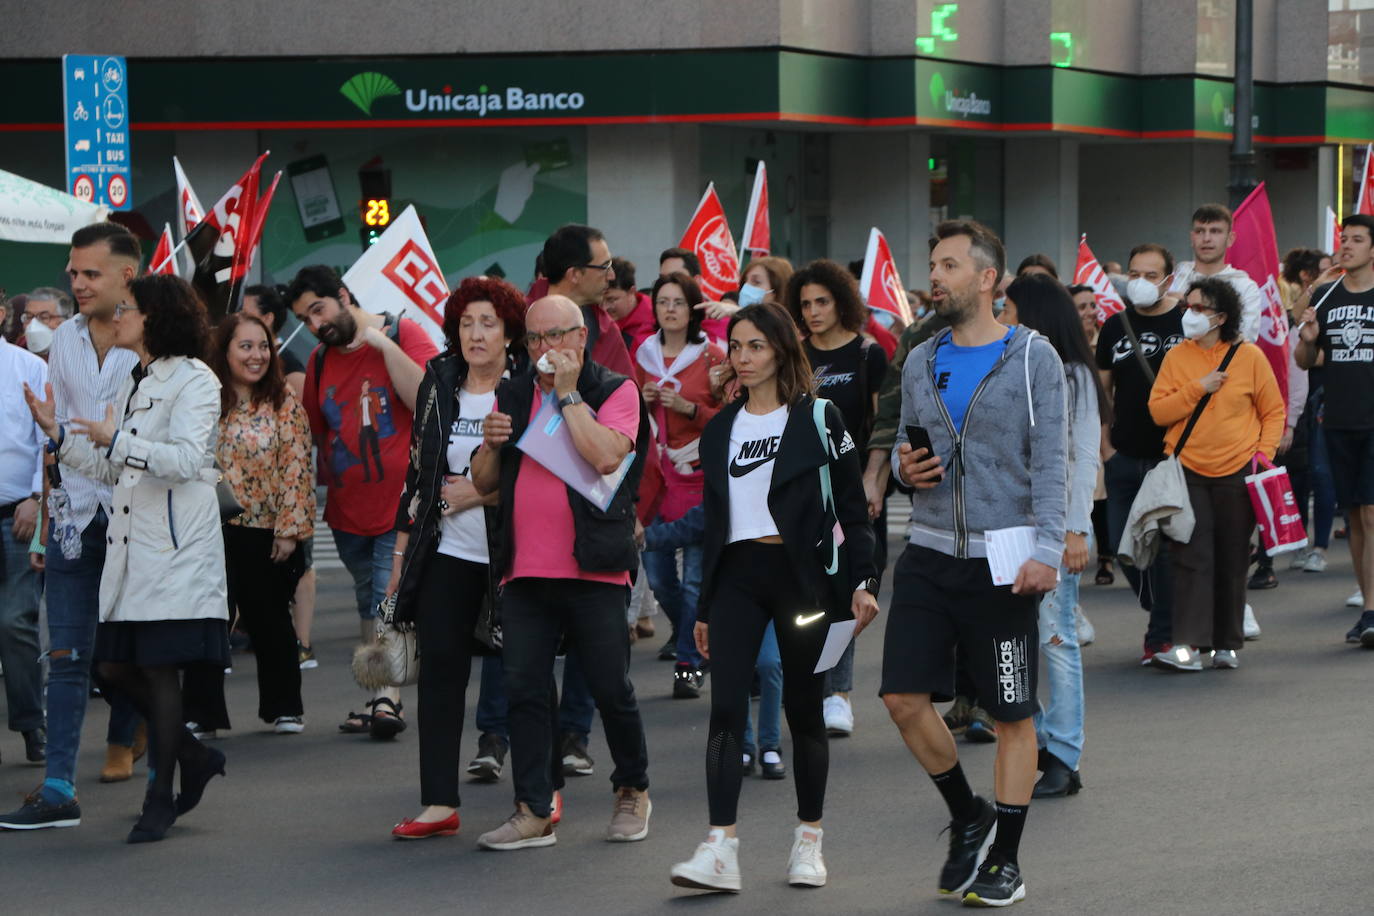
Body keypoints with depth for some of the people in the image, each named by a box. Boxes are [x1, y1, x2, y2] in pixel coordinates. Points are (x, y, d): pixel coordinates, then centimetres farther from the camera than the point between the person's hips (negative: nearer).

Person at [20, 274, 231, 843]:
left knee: (159, 668, -4)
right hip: (128, 548, 8)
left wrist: (117, 441, -22)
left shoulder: (193, 380, -7)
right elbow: (111, 469, 21)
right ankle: (191, 756, 24)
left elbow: (186, 459, -19)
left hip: (175, 549, -8)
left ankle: (160, 801, 4)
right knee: (114, 668, 5)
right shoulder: (133, 384, 19)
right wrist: (58, 433, 10)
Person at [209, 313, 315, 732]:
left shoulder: (284, 402, -1)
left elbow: (296, 469, -4)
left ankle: (284, 707, 21)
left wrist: (290, 529, -9)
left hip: (266, 532, -1)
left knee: (270, 619, 9)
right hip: (215, 529, 1)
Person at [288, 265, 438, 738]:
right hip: (348, 511, 6)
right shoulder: (320, 362, 12)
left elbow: (427, 400, -19)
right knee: (369, 608, 12)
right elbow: (316, 432, 23)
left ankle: (387, 698, -18)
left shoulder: (404, 335, -5)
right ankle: (383, 701, 19)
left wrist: (382, 342, -19)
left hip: (401, 503, -6)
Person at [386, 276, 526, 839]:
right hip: (447, 554, 4)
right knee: (440, 668, -2)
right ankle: (439, 803, 0)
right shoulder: (439, 385, 9)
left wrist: (484, 492, -13)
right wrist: (402, 549, 12)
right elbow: (418, 470, 14)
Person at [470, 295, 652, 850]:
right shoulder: (512, 396, 14)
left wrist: (568, 392, -13)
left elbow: (606, 456, -19)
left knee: (611, 690, 0)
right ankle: (532, 813, 4)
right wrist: (491, 444, -4)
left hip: (593, 570, -4)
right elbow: (484, 483, 17)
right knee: (523, 691, 0)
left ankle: (633, 792, 21)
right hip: (524, 571, 4)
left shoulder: (615, 391, 0)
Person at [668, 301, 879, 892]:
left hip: (802, 574, -3)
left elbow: (852, 509, 1)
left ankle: (809, 841, 16)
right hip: (737, 575, 3)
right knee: (726, 705, -10)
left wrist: (863, 582, -9)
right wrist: (704, 607, 17)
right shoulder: (720, 430, 14)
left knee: (803, 707, 3)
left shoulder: (819, 420, 1)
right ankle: (720, 849, -17)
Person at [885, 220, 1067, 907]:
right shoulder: (920, 362, 11)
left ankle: (1006, 859, 12)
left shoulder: (1032, 358, -4)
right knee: (904, 696, -2)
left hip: (1003, 560, -5)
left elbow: (1050, 463, -9)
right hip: (930, 553, 5)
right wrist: (903, 468, -3)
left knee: (1013, 714, 2)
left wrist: (1046, 549, -19)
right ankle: (969, 818, 19)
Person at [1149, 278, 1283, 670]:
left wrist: (1264, 453, -6)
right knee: (1191, 556, -8)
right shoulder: (1177, 357, 3)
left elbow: (1274, 411, 5)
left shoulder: (1249, 356, -1)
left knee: (1232, 560, 5)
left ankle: (1228, 644, 15)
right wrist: (1198, 388, -12)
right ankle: (1188, 645, -13)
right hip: (1188, 472, 0)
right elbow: (1157, 411, -3)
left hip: (1237, 473, 0)